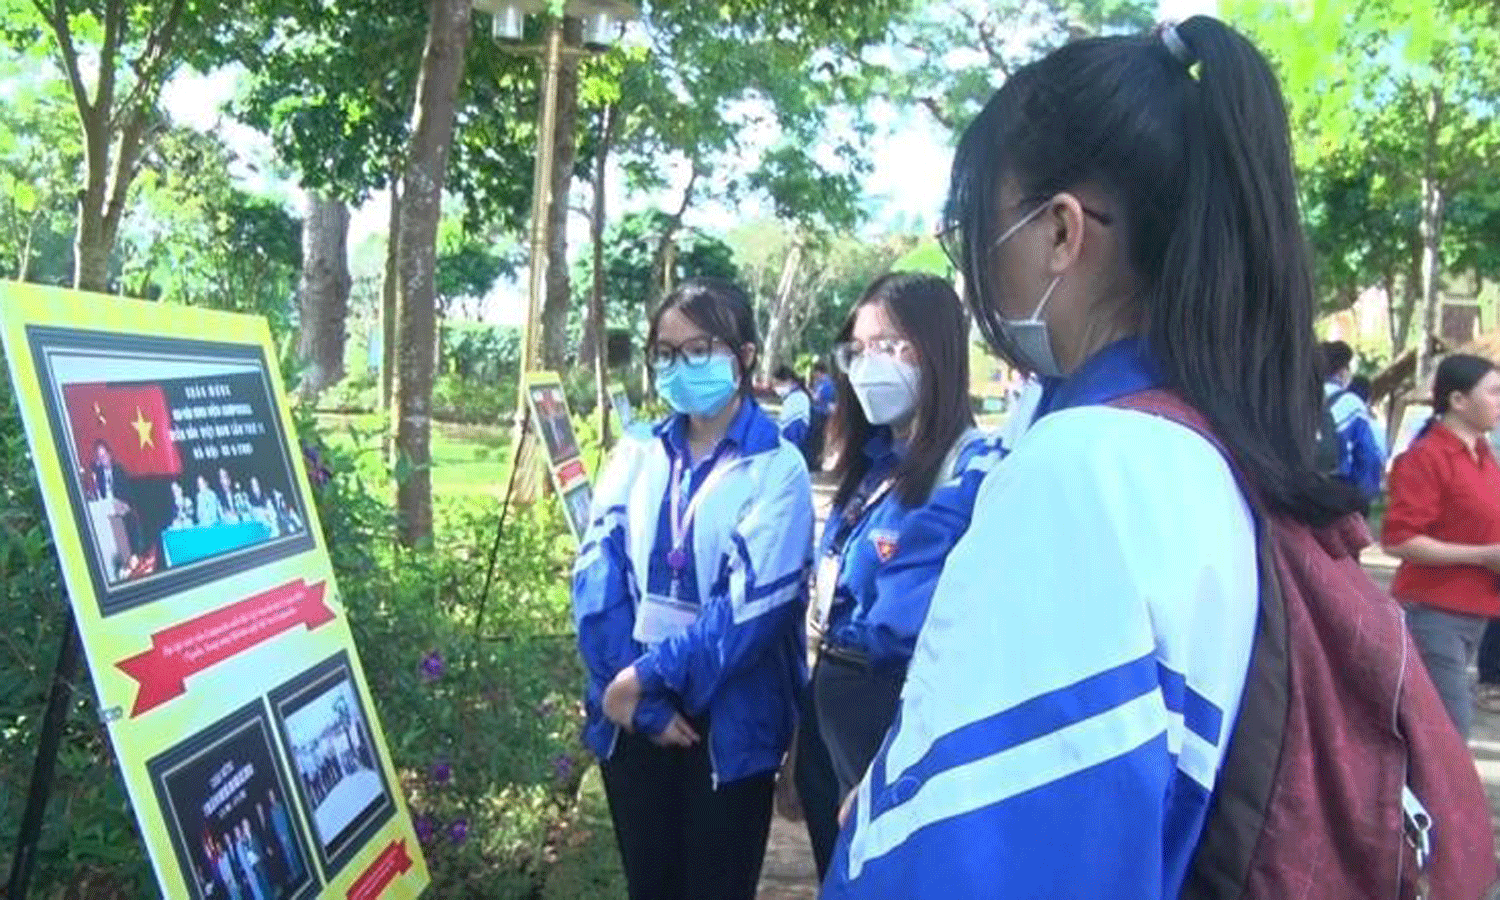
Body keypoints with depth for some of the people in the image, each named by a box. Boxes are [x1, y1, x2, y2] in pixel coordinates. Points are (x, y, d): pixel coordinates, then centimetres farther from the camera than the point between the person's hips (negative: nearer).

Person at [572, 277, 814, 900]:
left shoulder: (777, 468, -7)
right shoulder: (636, 456, 4)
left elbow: (752, 602, -17)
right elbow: (596, 578, -4)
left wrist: (647, 675, -18)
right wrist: (642, 699, -13)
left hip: (728, 726, -3)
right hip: (631, 716, 3)